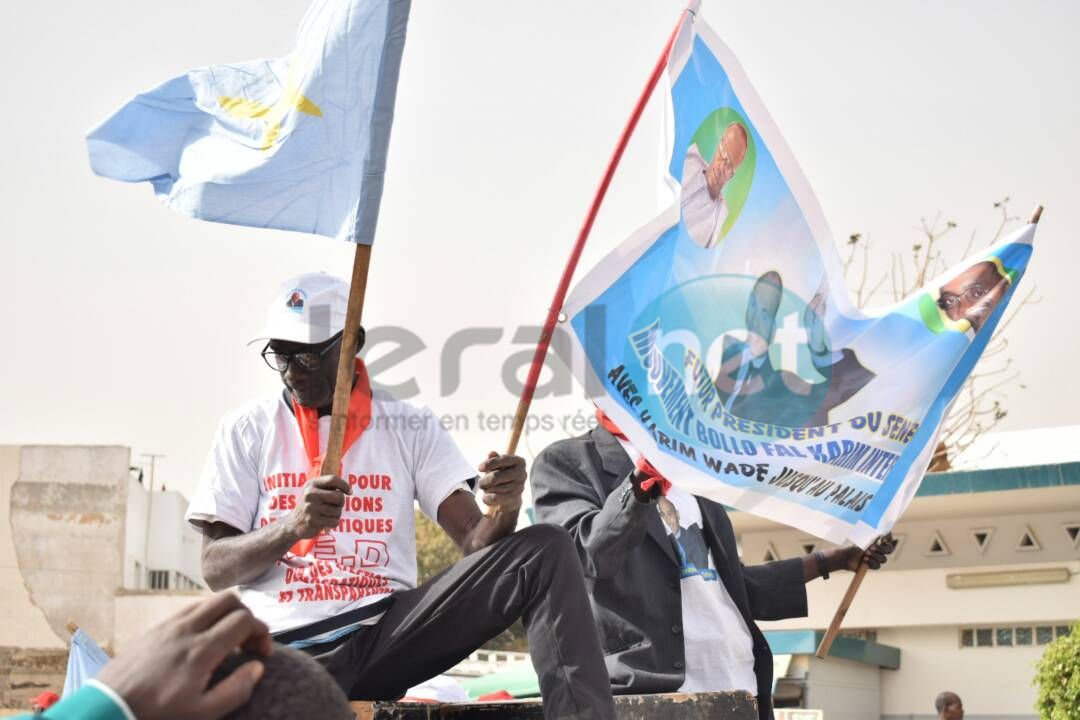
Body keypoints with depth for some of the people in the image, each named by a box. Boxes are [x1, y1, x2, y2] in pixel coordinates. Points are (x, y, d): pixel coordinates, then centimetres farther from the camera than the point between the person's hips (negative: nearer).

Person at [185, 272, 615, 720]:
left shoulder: (411, 427, 10)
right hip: (284, 648, -1)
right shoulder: (247, 428, 8)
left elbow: (474, 542, 2)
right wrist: (290, 526, -18)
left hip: (389, 633, 2)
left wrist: (506, 507, -22)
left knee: (545, 550, -16)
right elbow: (215, 570, 3)